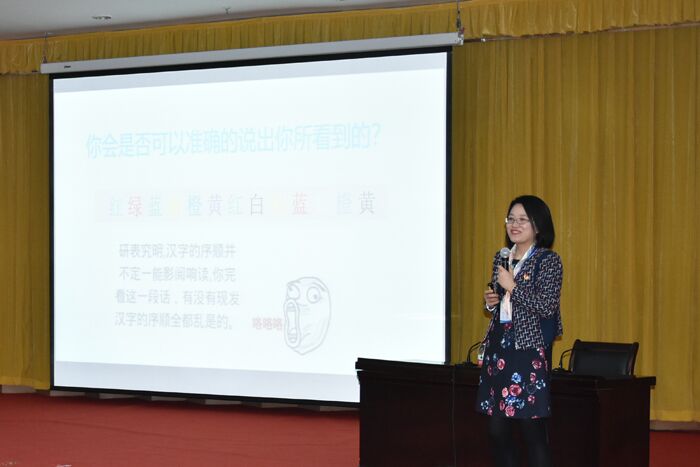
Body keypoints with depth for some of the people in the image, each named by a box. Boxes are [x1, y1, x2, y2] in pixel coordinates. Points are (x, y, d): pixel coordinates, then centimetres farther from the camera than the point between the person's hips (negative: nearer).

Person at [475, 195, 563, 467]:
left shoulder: (548, 261, -6)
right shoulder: (501, 258, 14)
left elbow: (547, 306, -15)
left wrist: (512, 286, -15)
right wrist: (490, 302, 4)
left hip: (529, 350, -7)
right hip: (498, 346, 7)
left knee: (532, 429, -5)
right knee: (497, 429, 7)